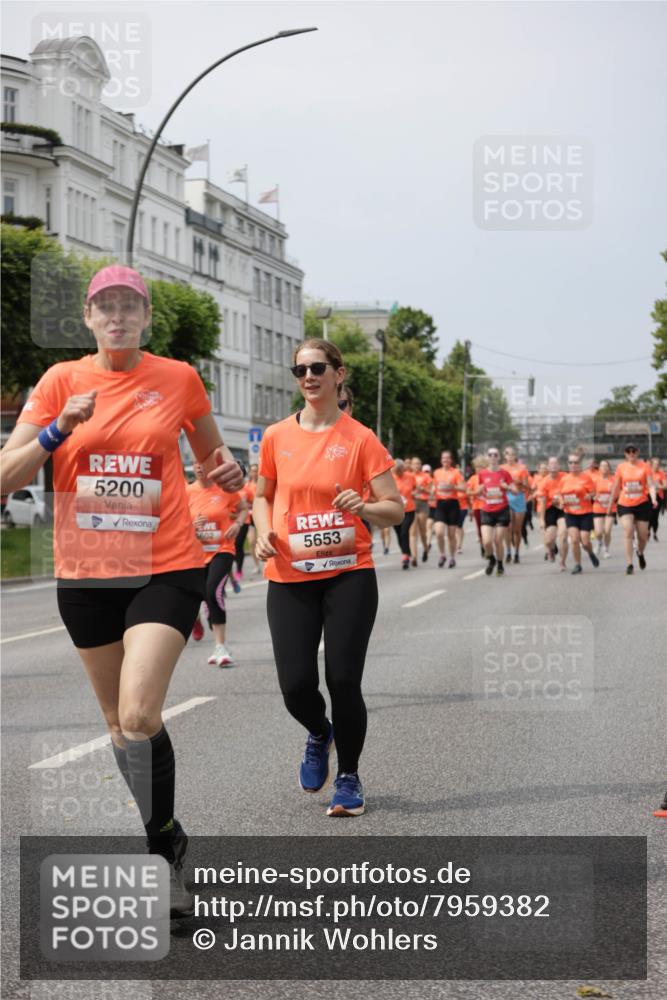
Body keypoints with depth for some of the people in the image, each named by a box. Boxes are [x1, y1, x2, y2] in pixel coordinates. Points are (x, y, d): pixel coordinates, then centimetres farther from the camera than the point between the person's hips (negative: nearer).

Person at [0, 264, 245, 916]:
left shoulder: (178, 379, 1)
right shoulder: (63, 380, 2)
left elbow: (210, 454, 19)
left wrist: (226, 470, -4)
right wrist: (60, 428, -18)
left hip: (165, 570, -3)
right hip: (84, 575, 3)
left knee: (138, 717, -18)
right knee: (118, 722, 14)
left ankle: (161, 854, -2)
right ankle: (166, 836, 33)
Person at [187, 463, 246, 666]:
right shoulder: (188, 492, 1)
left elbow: (243, 508, 11)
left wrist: (238, 524, -8)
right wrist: (191, 525, -14)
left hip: (222, 550, -4)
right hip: (197, 552, 4)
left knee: (214, 591, -24)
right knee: (208, 597, 12)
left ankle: (221, 647, -19)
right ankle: (219, 646, 28)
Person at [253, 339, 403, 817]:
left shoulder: (360, 438, -3)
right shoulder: (276, 437, 5)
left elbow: (395, 509, -3)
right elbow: (263, 495, 20)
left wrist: (364, 507, -23)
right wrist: (264, 531, 0)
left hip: (349, 574, -2)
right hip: (289, 577, 2)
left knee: (344, 680, -5)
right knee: (296, 684, -4)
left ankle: (349, 778, 18)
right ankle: (319, 734, 34)